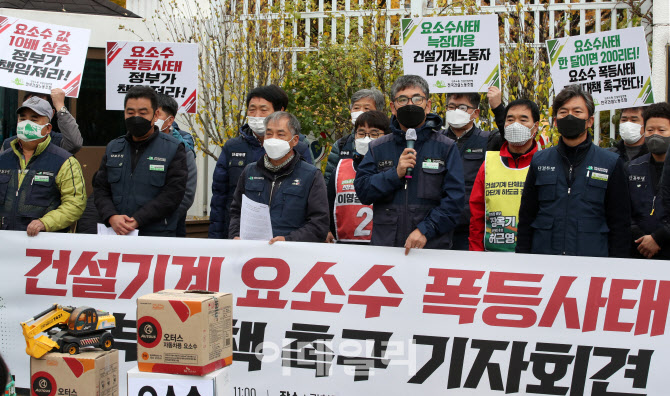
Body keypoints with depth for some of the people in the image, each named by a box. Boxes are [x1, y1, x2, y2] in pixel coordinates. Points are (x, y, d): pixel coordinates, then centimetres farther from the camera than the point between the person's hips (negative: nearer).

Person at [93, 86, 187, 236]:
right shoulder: (113, 148, 14)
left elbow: (173, 193, -10)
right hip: (116, 235, 3)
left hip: (157, 235, -3)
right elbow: (100, 189, 10)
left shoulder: (173, 149, -1)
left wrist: (137, 220, -17)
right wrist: (111, 217, -11)